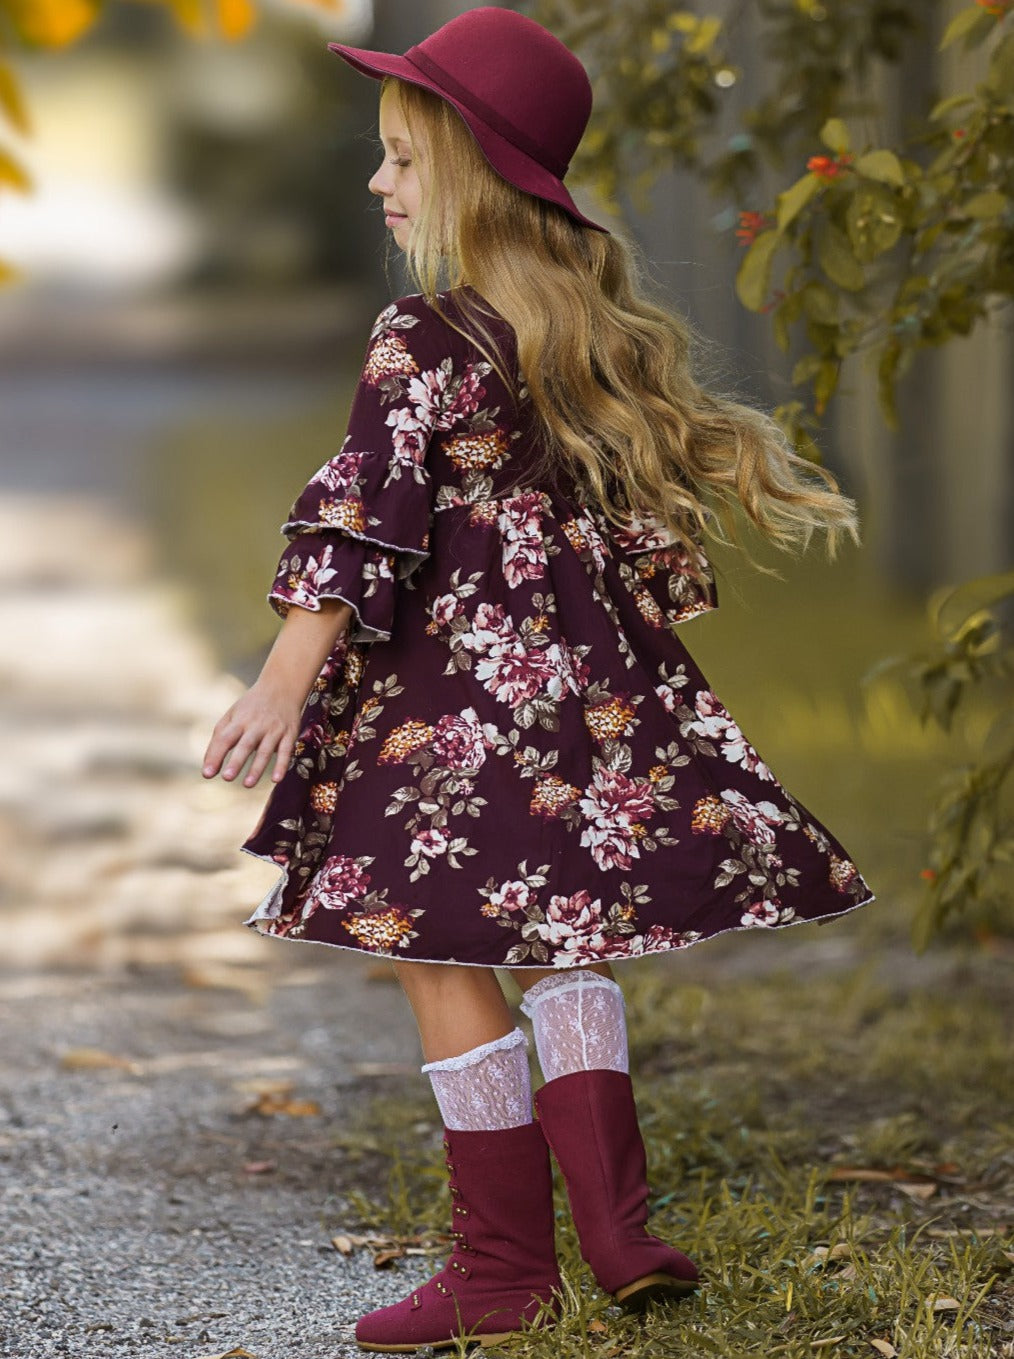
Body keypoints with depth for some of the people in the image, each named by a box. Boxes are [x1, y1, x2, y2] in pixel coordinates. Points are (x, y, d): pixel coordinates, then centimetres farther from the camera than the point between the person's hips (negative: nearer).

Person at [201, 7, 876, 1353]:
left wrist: (286, 681, -20)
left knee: (448, 964, 0)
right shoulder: (605, 325, 10)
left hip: (457, 690, -8)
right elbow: (667, 470, 20)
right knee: (564, 952, 18)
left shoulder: (426, 340, -13)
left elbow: (361, 524, -19)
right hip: (595, 677, 8)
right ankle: (615, 1226, 10)